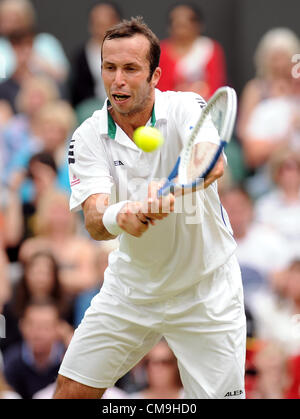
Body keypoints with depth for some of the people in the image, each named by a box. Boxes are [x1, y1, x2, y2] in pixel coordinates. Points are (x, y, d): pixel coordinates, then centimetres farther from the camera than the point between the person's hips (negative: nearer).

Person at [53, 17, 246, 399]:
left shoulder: (187, 109, -16)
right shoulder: (88, 137, -9)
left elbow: (212, 164, -38)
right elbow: (93, 221, -22)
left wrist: (169, 192, -59)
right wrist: (116, 217, -46)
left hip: (205, 293, -2)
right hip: (130, 288, 2)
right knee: (70, 392, -1)